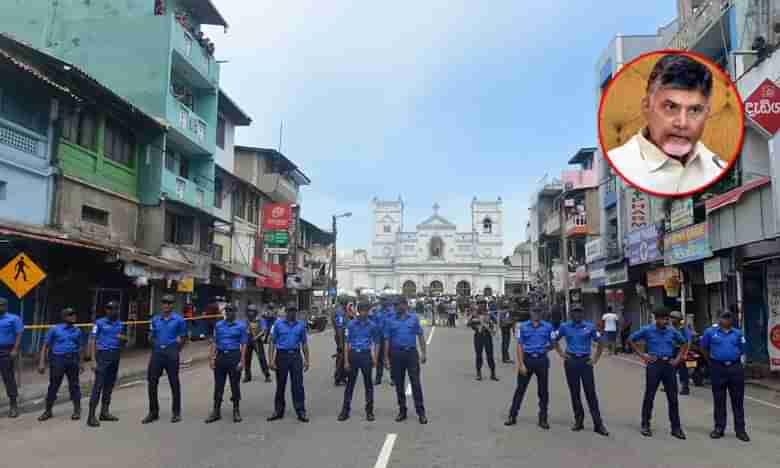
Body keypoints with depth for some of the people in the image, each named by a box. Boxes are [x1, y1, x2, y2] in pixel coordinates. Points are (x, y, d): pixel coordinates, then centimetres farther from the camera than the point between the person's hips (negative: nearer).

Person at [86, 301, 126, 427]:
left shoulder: (120, 324, 11)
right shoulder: (100, 323, -4)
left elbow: (125, 339, 22)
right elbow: (92, 341, -7)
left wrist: (122, 337, -4)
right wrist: (93, 360, -14)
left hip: (115, 356, 5)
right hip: (103, 355, -5)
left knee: (109, 385, 10)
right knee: (98, 385, -10)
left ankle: (104, 412, 20)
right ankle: (91, 416, -8)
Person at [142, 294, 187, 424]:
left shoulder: (179, 320, -1)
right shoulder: (155, 319, 9)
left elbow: (182, 338, 3)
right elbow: (152, 337, 17)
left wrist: (175, 351, -1)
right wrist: (156, 348, 8)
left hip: (171, 352, -3)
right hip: (157, 352, 4)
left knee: (174, 383, 3)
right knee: (152, 382, 2)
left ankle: (176, 412, 14)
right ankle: (153, 412, 15)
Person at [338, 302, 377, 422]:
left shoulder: (371, 325, 5)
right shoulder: (351, 325, 1)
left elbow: (373, 343, 10)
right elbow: (347, 344, 2)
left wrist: (374, 358, 0)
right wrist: (346, 361, -3)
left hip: (366, 355, 1)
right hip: (353, 354, 0)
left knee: (368, 383, 6)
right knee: (350, 383, 5)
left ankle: (369, 411, 16)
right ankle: (345, 410, 13)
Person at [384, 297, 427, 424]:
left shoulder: (414, 318, 5)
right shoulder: (390, 320, 5)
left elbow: (420, 336, 6)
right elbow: (387, 340, 5)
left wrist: (423, 353, -1)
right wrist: (386, 358, 1)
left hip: (411, 352, -1)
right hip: (396, 354, 1)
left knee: (416, 382, -4)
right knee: (399, 384, 9)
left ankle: (421, 412, 2)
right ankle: (402, 411, 21)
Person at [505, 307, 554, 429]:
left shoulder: (548, 326, 0)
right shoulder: (523, 326, -1)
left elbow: (553, 343, 10)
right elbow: (519, 346, -2)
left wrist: (545, 348, -7)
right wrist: (521, 364, -7)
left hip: (542, 360, 1)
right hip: (527, 359, -1)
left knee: (543, 391, 7)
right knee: (520, 389, 6)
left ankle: (543, 419, 19)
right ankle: (512, 416, 15)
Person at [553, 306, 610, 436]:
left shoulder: (590, 327, 0)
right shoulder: (565, 326, 2)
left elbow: (601, 342, 7)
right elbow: (555, 340, 14)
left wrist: (596, 359, 2)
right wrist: (560, 353, 4)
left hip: (585, 361, -1)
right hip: (571, 361, 1)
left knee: (591, 392, -2)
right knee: (574, 393, 7)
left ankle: (598, 424, 3)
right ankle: (578, 421, 19)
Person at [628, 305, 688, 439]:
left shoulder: (672, 331, 6)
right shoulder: (647, 330, -3)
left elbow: (684, 343, 20)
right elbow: (631, 339, 4)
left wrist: (678, 358, 9)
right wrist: (641, 355, -1)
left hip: (669, 364, 3)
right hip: (654, 364, -3)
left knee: (673, 397, 4)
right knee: (649, 396, 3)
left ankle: (676, 427, 13)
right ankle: (645, 425, 14)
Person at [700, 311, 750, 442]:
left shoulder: (738, 333, 7)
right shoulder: (710, 332, 2)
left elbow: (742, 349, 20)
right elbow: (703, 347, 13)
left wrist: (735, 358, 15)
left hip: (735, 368, 1)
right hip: (718, 368, -1)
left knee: (738, 400, 4)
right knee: (719, 400, 6)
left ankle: (740, 429, 12)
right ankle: (719, 428, 15)